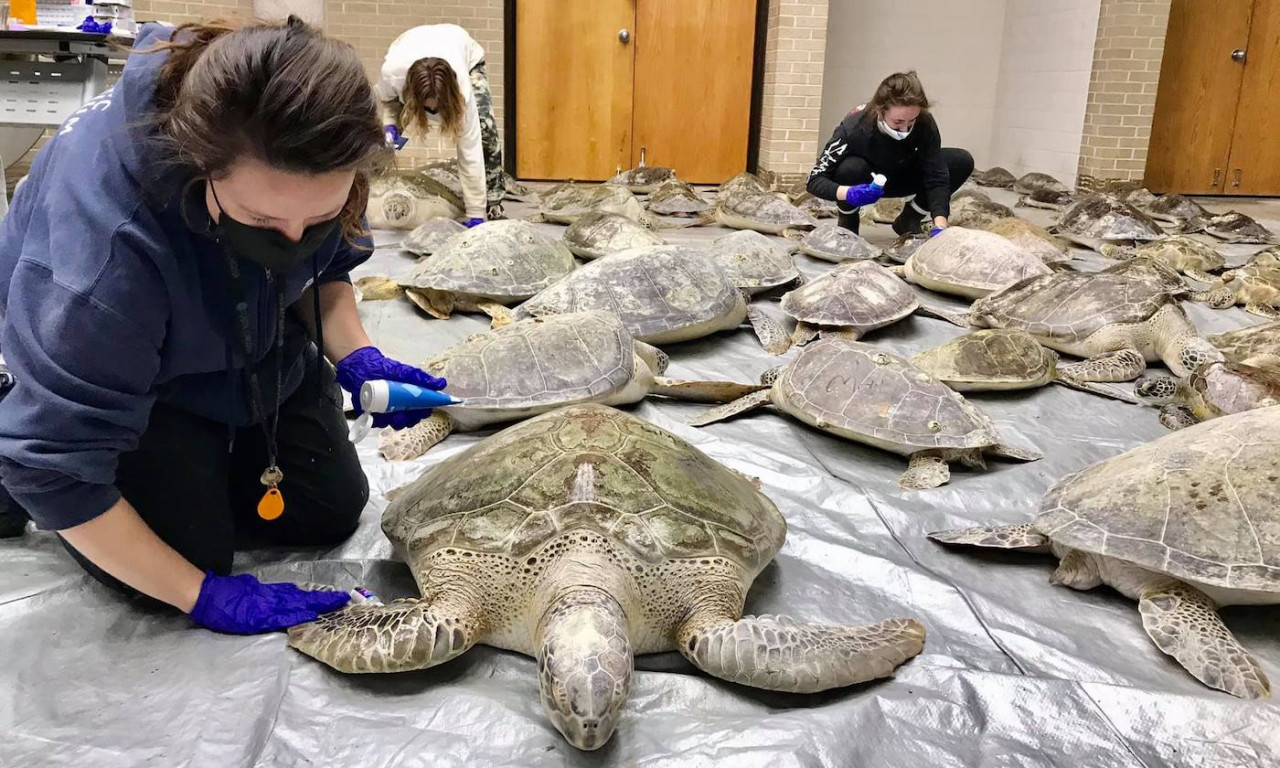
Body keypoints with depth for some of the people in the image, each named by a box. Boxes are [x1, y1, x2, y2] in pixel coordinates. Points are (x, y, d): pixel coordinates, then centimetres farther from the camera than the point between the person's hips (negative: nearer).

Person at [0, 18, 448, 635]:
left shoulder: (313, 176, -28)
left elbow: (327, 268, -3)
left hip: (257, 344, 5)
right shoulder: (107, 240, -43)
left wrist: (356, 358, -24)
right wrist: (205, 596, -29)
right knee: (187, 550, -13)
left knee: (330, 512, 4)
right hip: (119, 365, -4)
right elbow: (52, 462, -33)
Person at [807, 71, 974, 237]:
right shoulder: (853, 129, -35)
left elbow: (936, 176, -31)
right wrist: (849, 193, -52)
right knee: (851, 168, -38)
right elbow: (815, 180, -33)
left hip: (900, 178, 3)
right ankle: (847, 221, -7)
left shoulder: (925, 124, -29)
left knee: (962, 161, -19)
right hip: (865, 183, -3)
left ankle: (911, 219, -1)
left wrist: (940, 226, -46)